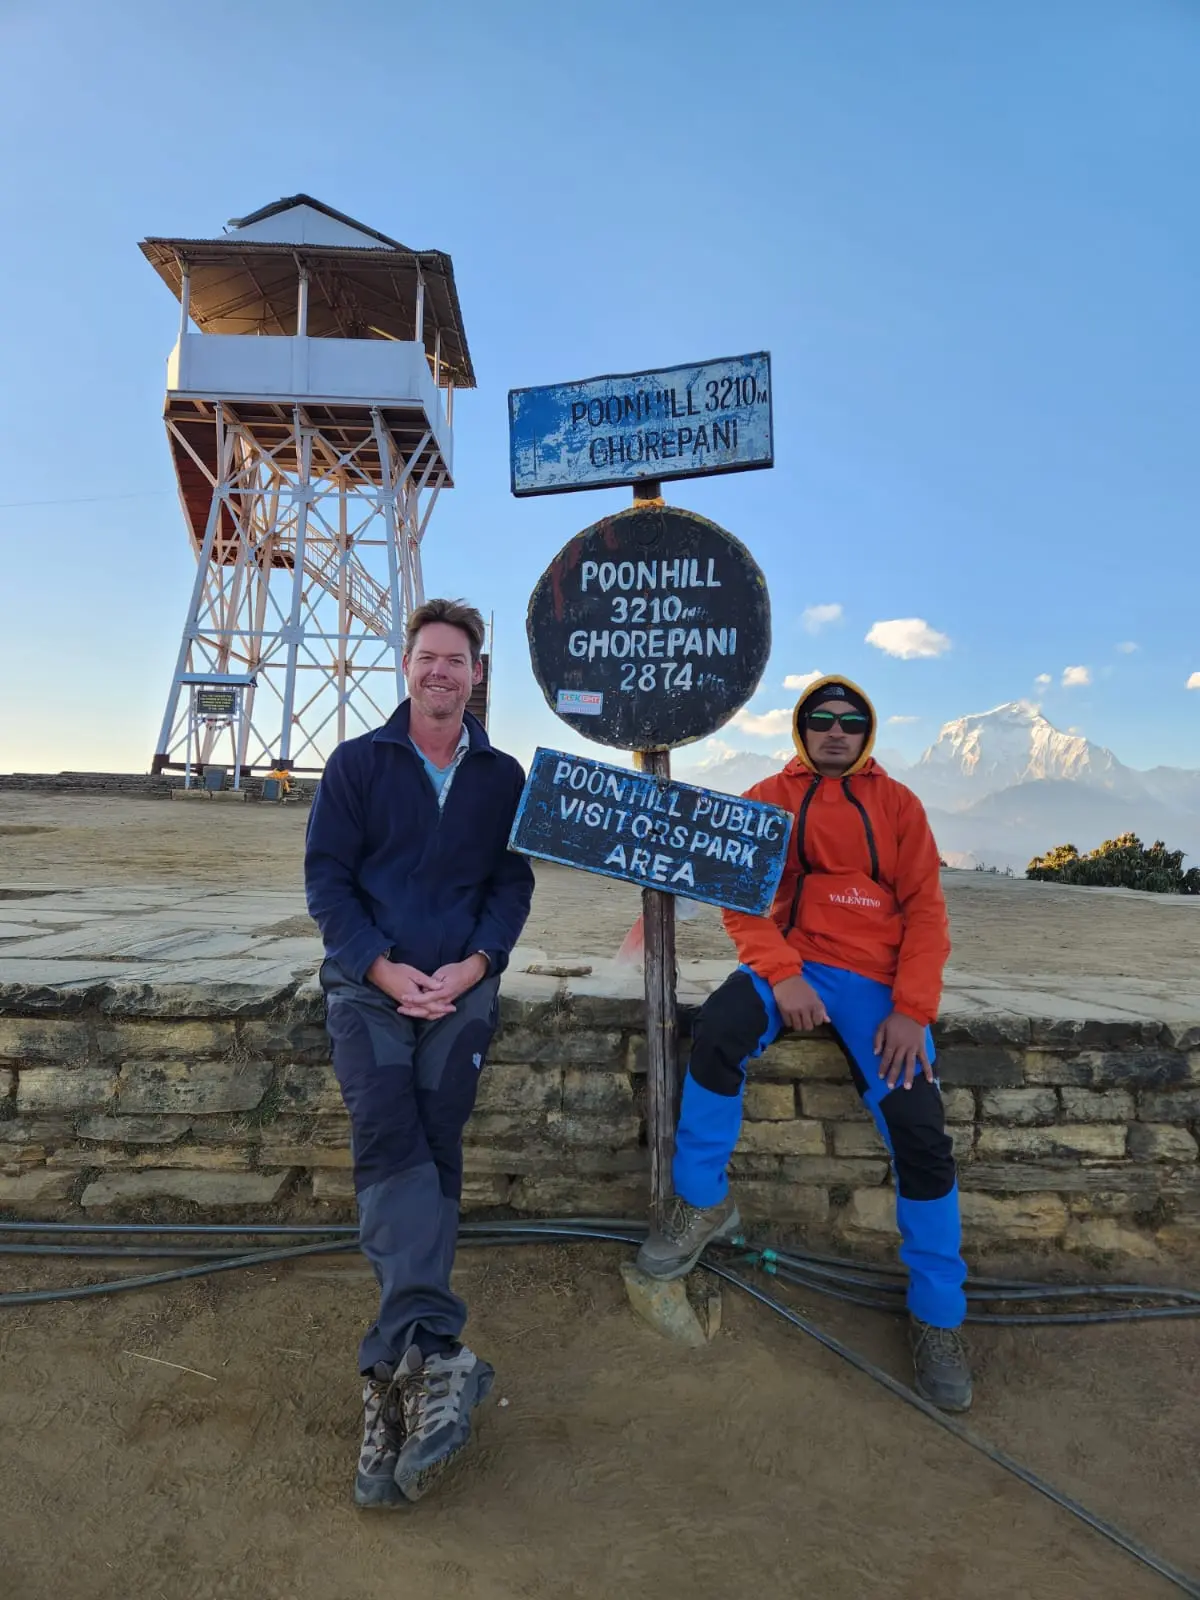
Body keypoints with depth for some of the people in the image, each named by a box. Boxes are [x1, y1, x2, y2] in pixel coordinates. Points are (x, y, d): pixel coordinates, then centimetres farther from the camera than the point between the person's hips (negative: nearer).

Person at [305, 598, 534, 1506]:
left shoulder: (503, 777, 11)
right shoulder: (356, 764, 7)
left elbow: (513, 886, 6)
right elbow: (326, 877, 1)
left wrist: (471, 966, -10)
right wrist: (383, 967, -11)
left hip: (462, 986, 1)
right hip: (369, 980, 0)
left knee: (432, 1151, -5)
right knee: (390, 1139, -18)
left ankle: (399, 1374, 3)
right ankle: (435, 1355, -22)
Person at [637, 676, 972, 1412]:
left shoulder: (896, 803, 10)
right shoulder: (768, 799, 9)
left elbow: (925, 908, 4)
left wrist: (911, 1009, -8)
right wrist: (782, 974, -16)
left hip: (875, 978, 1)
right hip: (790, 962, 0)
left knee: (922, 1136, -11)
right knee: (717, 1030, -31)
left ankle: (939, 1315, 12)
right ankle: (704, 1203, -8)